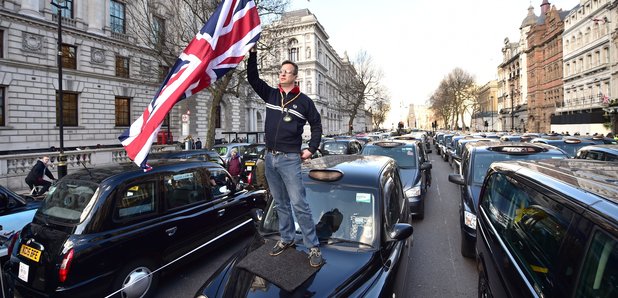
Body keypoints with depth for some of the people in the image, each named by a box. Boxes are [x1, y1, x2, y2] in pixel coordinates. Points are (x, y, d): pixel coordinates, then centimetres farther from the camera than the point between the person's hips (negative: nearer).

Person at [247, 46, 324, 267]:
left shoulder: (304, 101, 0)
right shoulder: (270, 94, 10)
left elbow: (316, 124, 9)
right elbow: (252, 77, 9)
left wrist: (311, 149, 1)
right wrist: (252, 53, 1)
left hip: (289, 159, -5)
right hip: (269, 158, 5)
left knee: (299, 204, -7)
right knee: (280, 203, 15)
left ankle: (313, 247, 4)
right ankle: (287, 239, 29)